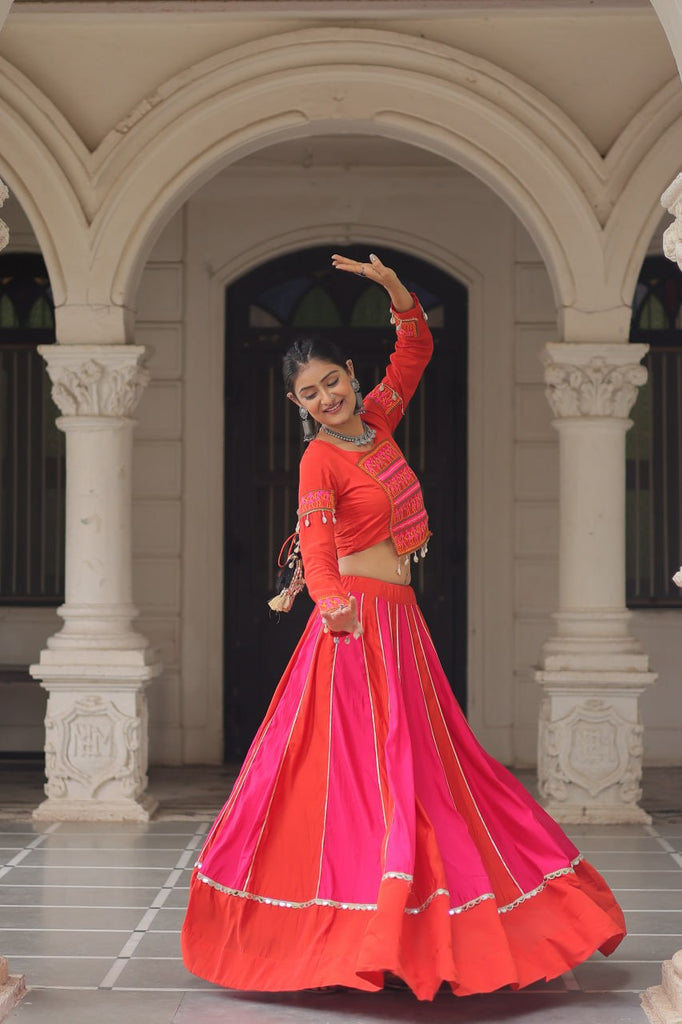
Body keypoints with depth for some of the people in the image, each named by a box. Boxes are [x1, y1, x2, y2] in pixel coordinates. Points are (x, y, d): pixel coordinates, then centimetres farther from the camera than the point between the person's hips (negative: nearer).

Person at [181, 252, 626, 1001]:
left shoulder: (377, 422, 9)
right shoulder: (320, 459, -11)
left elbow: (416, 349, 16)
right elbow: (315, 538, -28)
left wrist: (395, 290, -1)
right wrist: (331, 598, -47)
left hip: (399, 618, 8)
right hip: (357, 619, -8)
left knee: (425, 760, 11)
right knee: (362, 765, -10)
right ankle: (354, 933, -6)